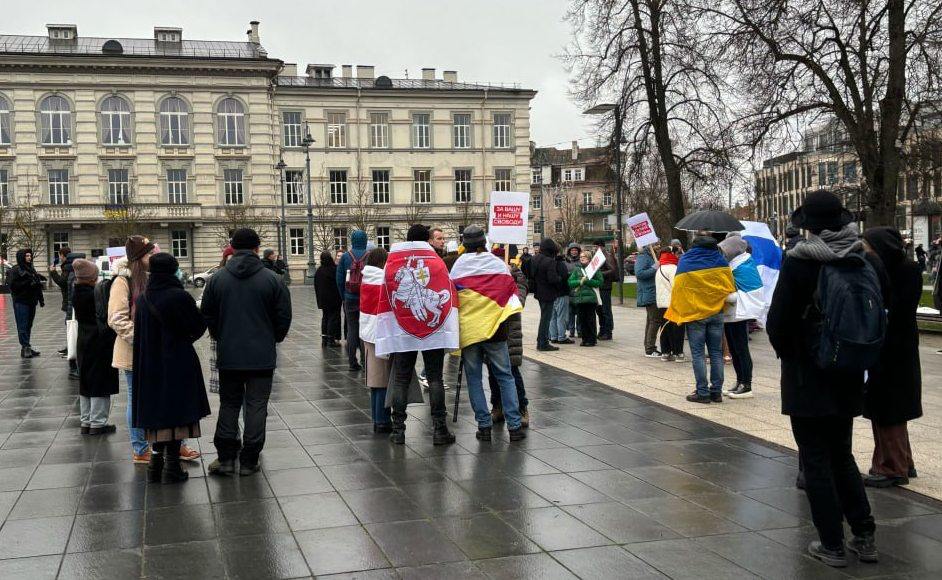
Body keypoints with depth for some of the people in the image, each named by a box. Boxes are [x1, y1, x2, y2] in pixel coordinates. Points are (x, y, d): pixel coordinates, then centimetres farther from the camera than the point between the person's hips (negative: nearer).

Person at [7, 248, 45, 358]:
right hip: (21, 302, -7)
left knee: (29, 325, 10)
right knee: (23, 326, -7)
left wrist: (41, 299, 17)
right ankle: (25, 347, -7)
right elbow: (12, 285, -15)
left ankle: (27, 347, 15)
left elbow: (37, 286, 19)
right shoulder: (15, 270, -5)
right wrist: (28, 283, -20)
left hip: (31, 301, 7)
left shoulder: (32, 269, 16)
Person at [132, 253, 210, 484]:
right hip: (177, 362, -5)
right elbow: (199, 327, -9)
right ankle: (172, 467, 5)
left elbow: (139, 332, 9)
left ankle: (156, 463, 18)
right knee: (176, 411, 2)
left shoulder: (142, 299, 2)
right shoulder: (179, 297, -16)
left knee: (156, 412, 14)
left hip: (149, 364, 5)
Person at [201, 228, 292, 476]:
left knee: (229, 404, 13)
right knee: (256, 406, 4)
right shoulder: (271, 279, -6)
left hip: (228, 355, 2)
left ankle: (225, 458, 13)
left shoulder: (217, 279, 0)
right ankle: (249, 461, 7)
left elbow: (207, 315, 6)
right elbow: (284, 317, -3)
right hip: (262, 355, -2)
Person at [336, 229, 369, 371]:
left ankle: (352, 362, 10)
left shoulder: (345, 257, -1)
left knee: (351, 329, 9)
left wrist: (344, 296, 11)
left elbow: (339, 279, 1)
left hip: (350, 299, 2)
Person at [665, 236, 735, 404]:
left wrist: (678, 314, 6)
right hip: (716, 313, 3)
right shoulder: (720, 262, 2)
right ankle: (716, 391, 10)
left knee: (698, 354, 0)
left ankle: (702, 392, -2)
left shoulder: (684, 262, -3)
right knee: (716, 353, 9)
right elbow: (729, 288, 6)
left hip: (694, 314, -3)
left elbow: (677, 290, -2)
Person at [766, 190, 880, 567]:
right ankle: (864, 536, 19)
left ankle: (832, 545, 9)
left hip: (807, 377, -5)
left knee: (816, 459, 5)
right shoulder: (867, 262, -2)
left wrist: (786, 351, 4)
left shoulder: (798, 263, -16)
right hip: (849, 377, 5)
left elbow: (777, 322, -15)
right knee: (842, 455, 20)